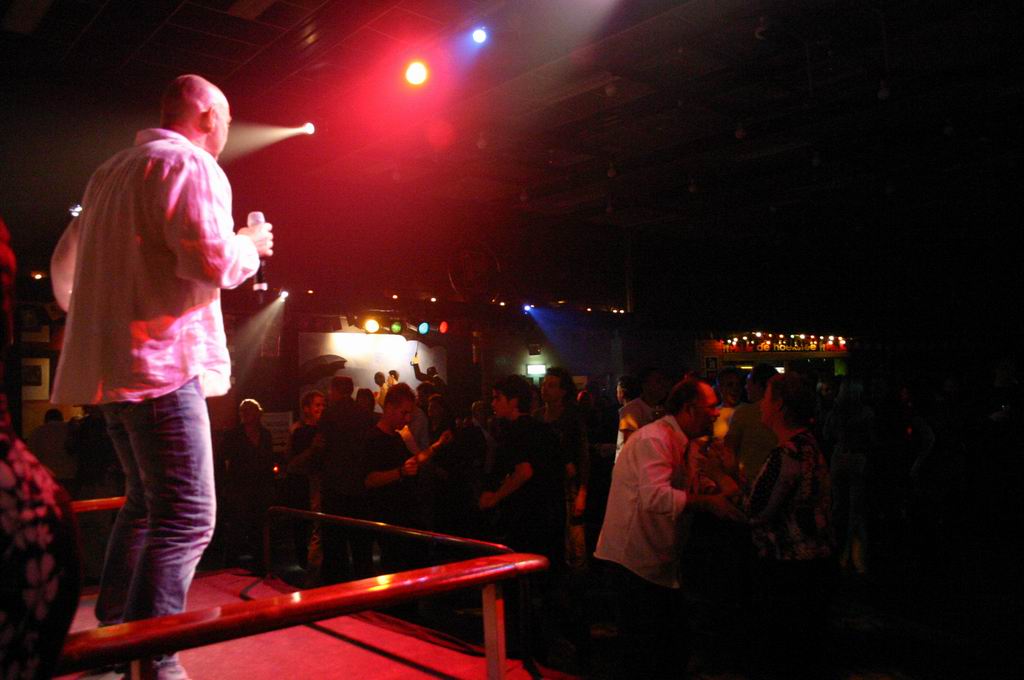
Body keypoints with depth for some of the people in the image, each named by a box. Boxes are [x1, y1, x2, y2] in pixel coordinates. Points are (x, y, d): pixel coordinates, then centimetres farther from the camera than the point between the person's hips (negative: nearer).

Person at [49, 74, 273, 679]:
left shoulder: (112, 172, 21)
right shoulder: (190, 164, -7)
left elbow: (66, 264, 27)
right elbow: (213, 261, -19)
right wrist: (251, 245, 0)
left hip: (108, 362, 10)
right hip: (162, 362, -10)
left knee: (146, 504, 20)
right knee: (186, 517, -9)